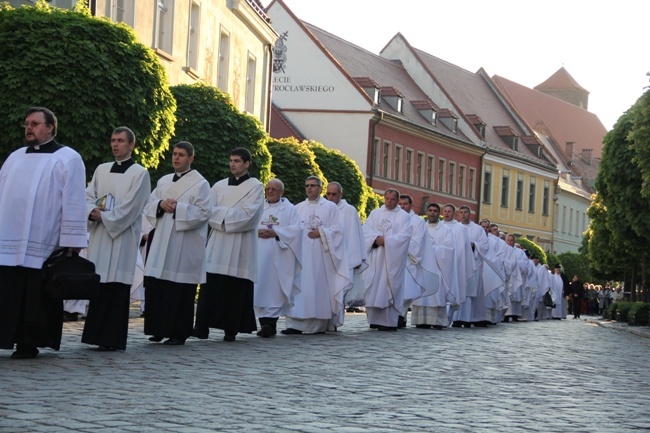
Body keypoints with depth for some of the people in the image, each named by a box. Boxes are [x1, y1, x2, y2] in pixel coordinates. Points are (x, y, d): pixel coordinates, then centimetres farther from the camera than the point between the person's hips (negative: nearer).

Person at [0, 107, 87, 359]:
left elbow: (74, 202, -6)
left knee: (36, 298, -1)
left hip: (43, 244, -5)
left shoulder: (67, 159, 2)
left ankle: (30, 343, 6)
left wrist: (72, 241, -13)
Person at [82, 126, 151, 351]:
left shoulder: (139, 173, -1)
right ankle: (98, 335, 9)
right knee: (97, 286, 3)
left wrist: (104, 216, -9)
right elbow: (88, 196, 11)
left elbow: (130, 206, -9)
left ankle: (112, 339, -4)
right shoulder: (101, 170, 16)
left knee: (116, 287, -6)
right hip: (99, 235, 5)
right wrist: (92, 212, -9)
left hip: (123, 236, -5)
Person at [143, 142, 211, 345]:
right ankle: (159, 329, 14)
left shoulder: (200, 184, -2)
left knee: (180, 291, -2)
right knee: (155, 287, 4)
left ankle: (179, 333, 5)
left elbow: (203, 213, -10)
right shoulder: (163, 181, 16)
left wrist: (177, 208, -15)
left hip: (184, 246, -6)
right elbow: (149, 206, 14)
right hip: (162, 243, 6)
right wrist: (161, 204, -7)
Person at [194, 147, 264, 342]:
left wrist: (221, 213, -6)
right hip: (217, 244, 3)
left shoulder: (255, 187, 3)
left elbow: (247, 215, -9)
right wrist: (231, 213, -12)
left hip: (241, 247, -3)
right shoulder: (219, 186, 14)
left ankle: (231, 329, 5)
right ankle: (202, 327, -7)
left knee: (236, 289, -1)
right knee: (210, 286, -6)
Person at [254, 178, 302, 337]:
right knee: (260, 287, -4)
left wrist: (275, 233, -12)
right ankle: (265, 322, -1)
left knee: (275, 287, -8)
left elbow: (296, 228, -3)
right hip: (260, 255, 3)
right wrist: (256, 232, -11)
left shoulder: (289, 209, 8)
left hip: (279, 257, -3)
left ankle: (271, 321, -9)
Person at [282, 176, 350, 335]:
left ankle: (319, 324, 2)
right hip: (301, 254, 3)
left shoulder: (330, 207, 6)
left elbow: (337, 230, 0)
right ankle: (296, 324, -7)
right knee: (299, 287, -4)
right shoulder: (298, 208, 16)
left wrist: (321, 233, -13)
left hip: (320, 255, -3)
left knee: (319, 287, -4)